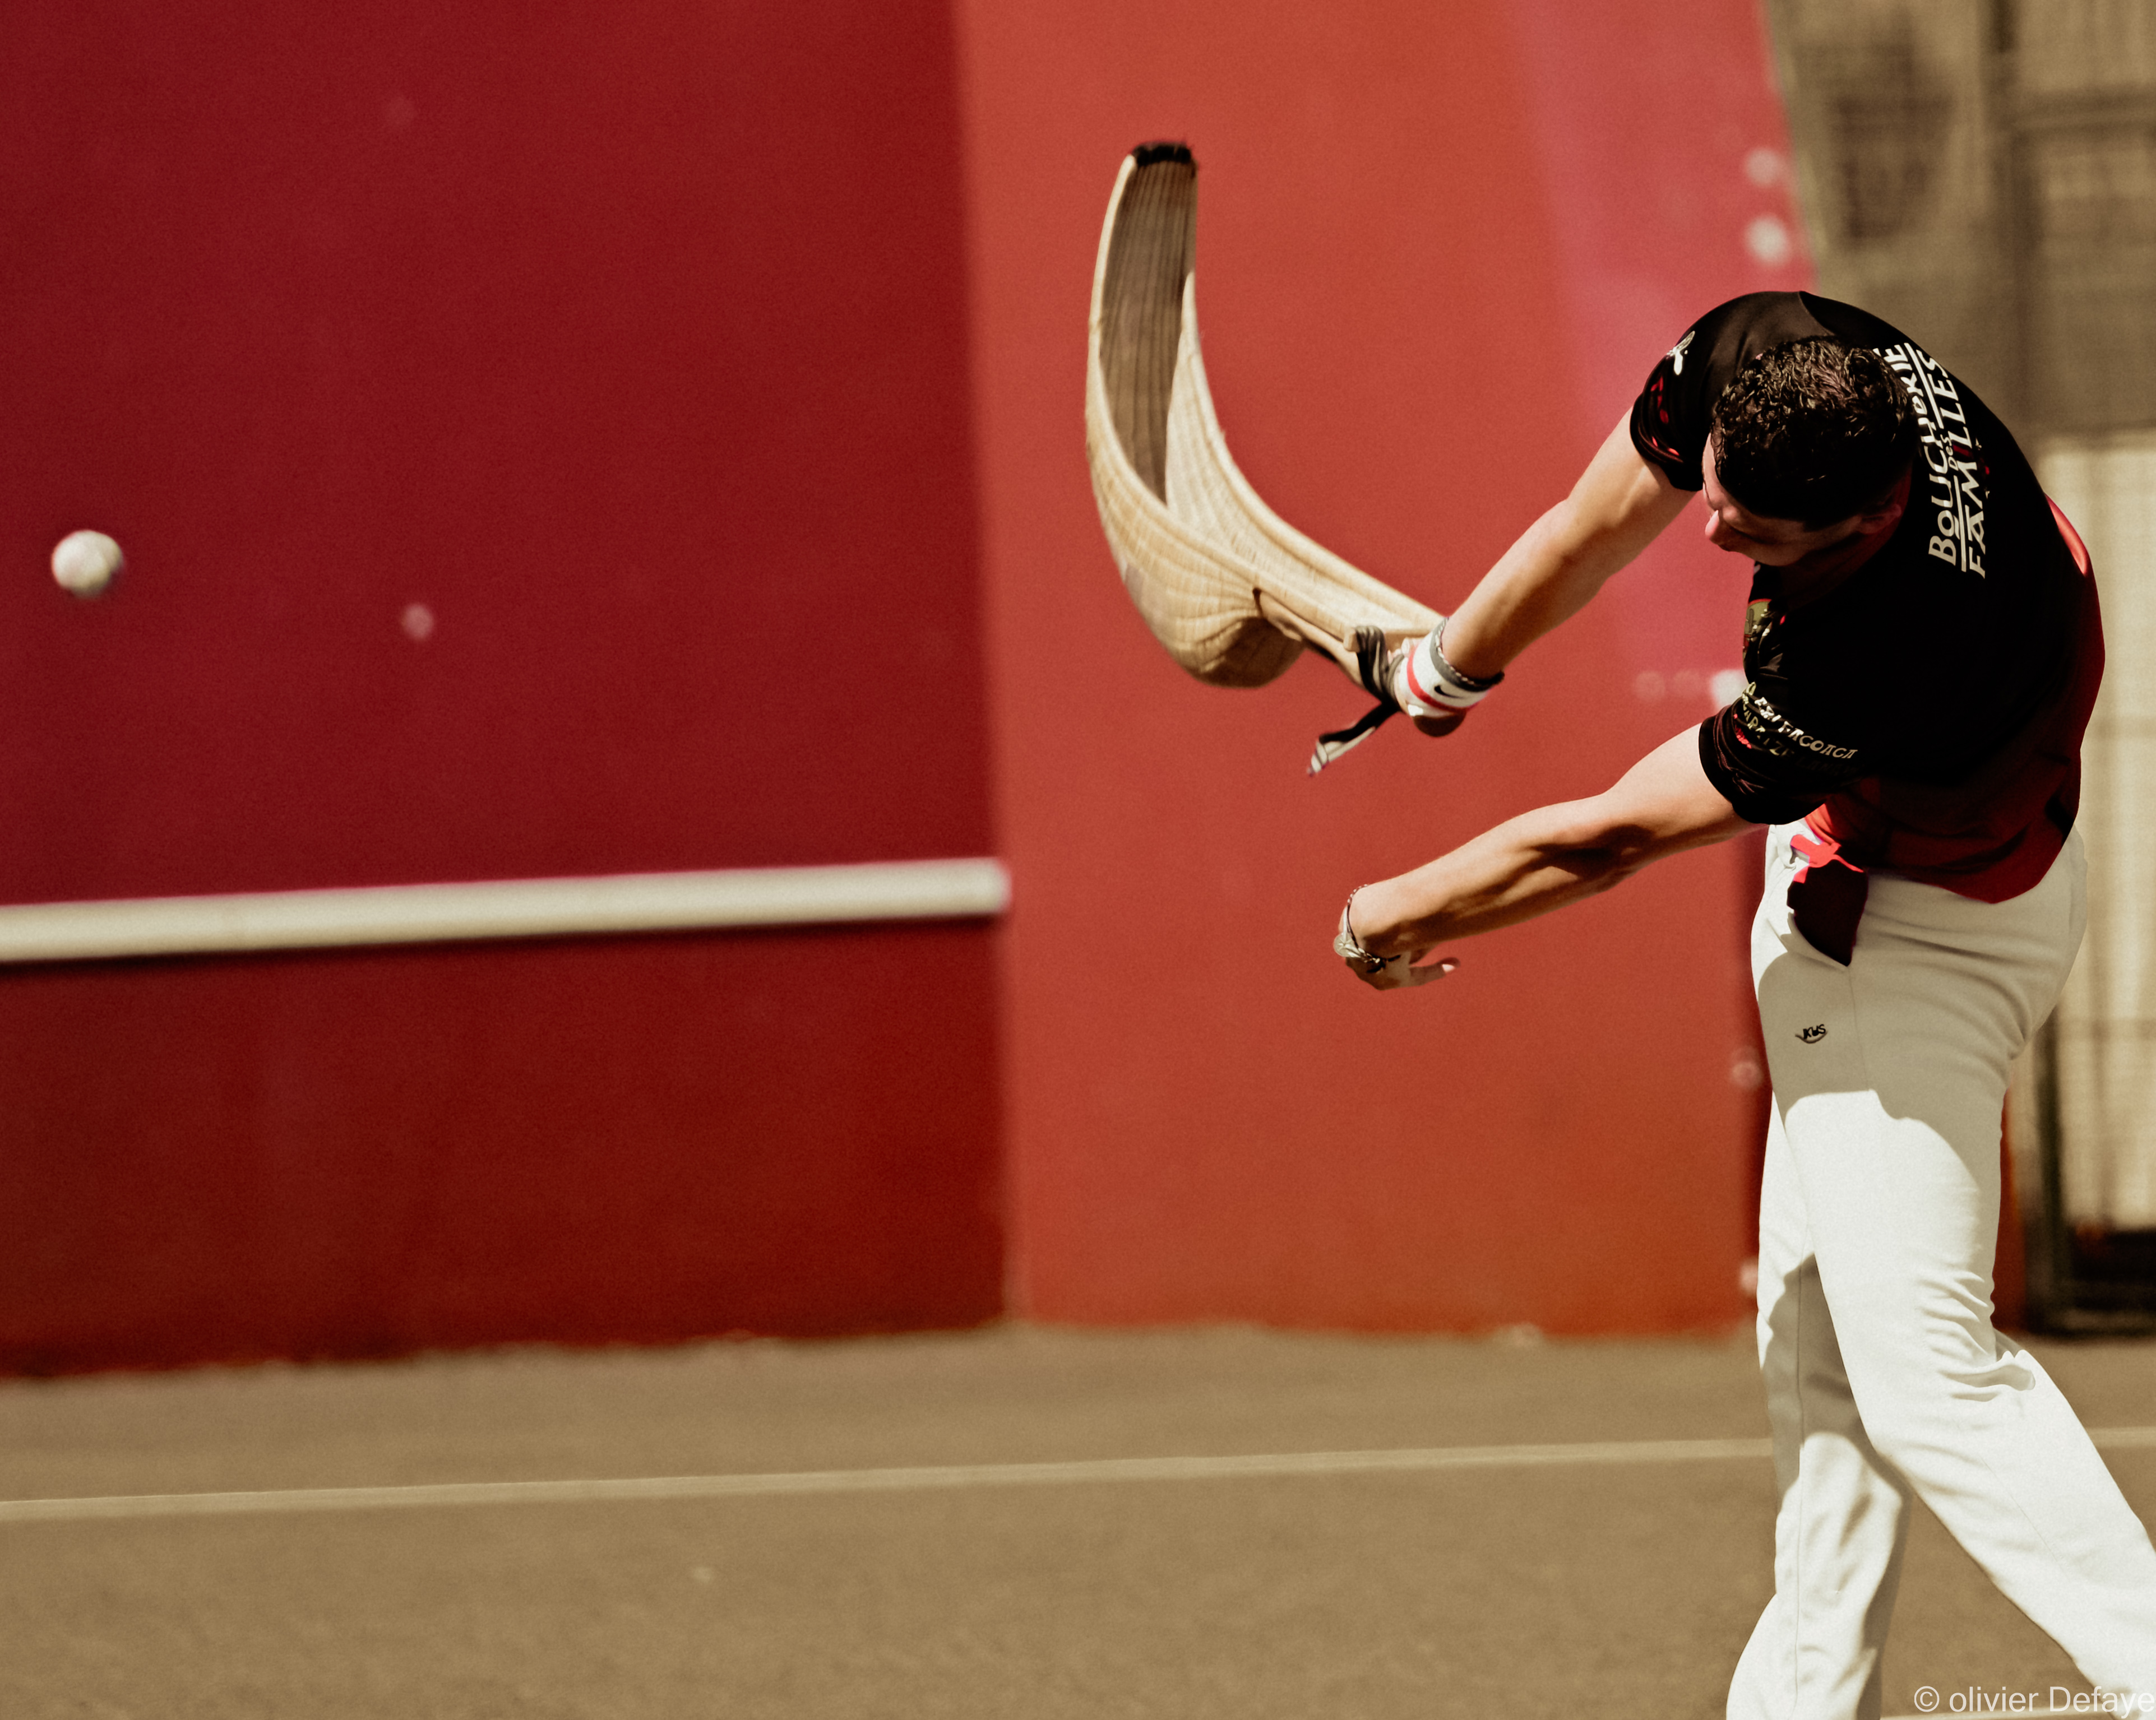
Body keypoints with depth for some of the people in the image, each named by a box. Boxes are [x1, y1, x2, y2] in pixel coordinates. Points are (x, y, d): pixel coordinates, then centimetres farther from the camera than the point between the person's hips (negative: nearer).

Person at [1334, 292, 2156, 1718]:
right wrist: (1453, 665, 17)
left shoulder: (1876, 659, -42)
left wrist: (1397, 916, -12)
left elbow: (1607, 840, -28)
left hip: (1924, 935, -9)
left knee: (1923, 1370, -15)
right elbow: (1593, 530, -1)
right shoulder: (1752, 366, -23)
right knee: (1818, 1338, 15)